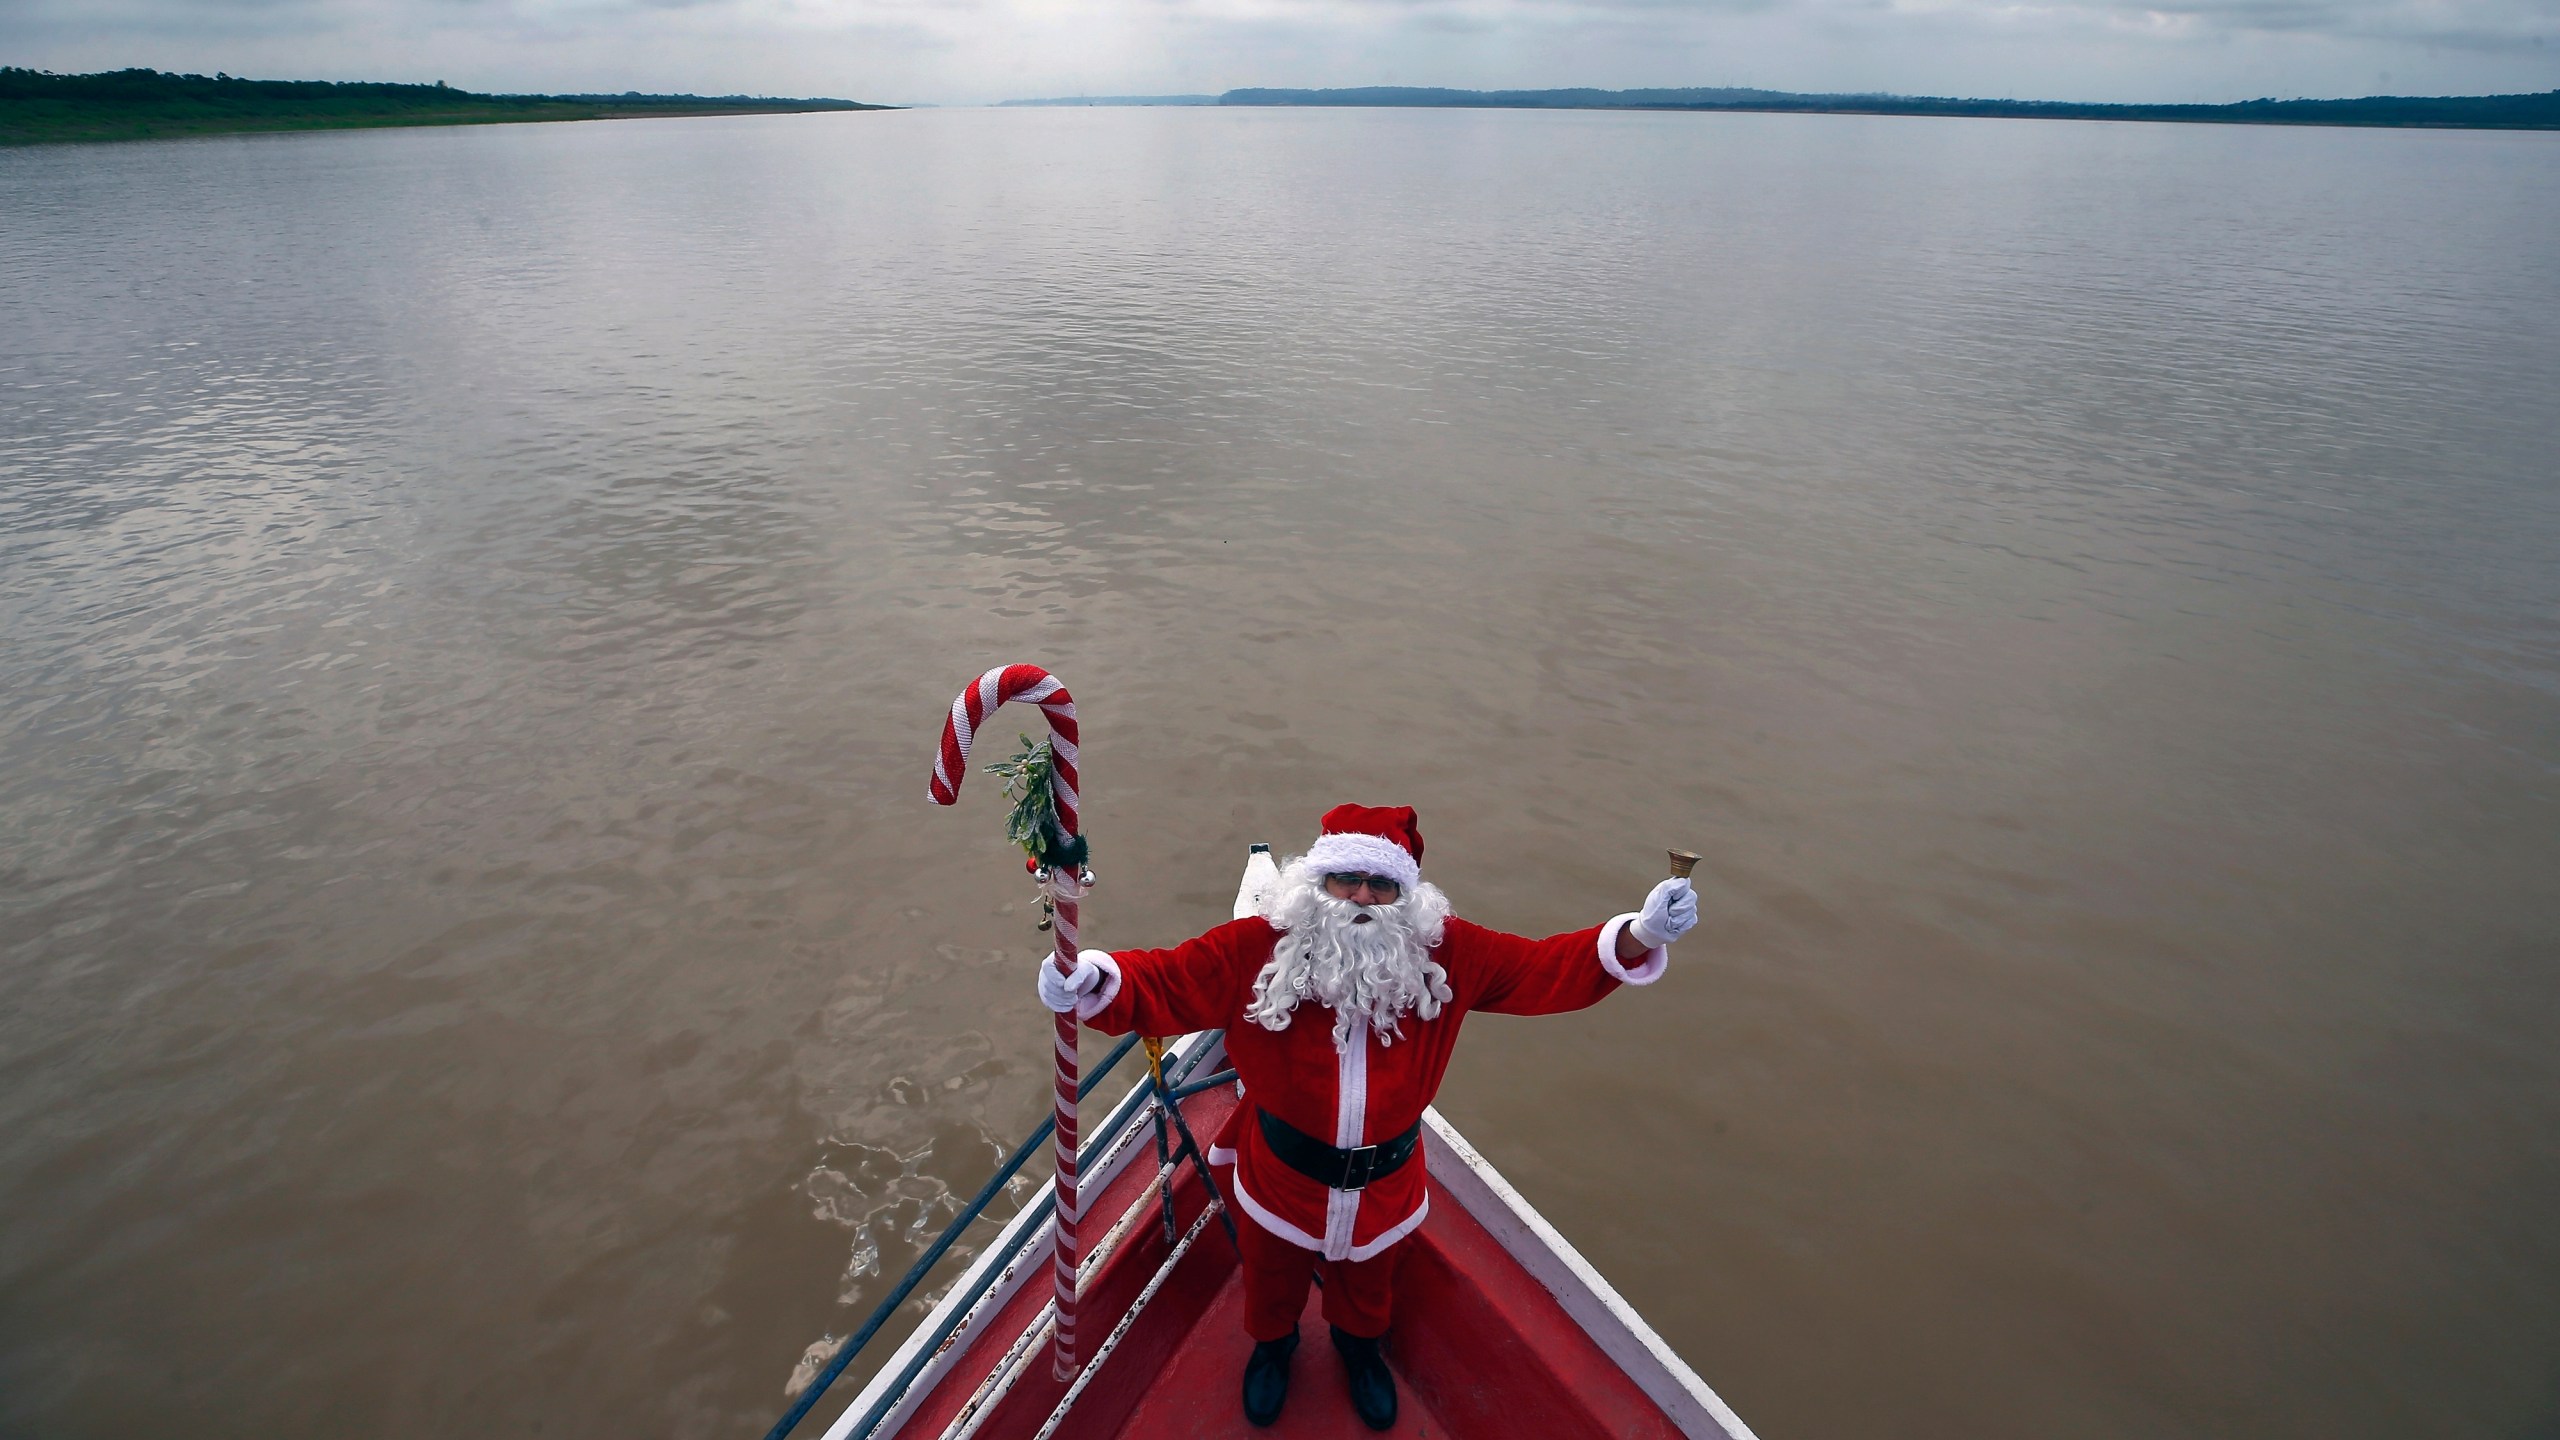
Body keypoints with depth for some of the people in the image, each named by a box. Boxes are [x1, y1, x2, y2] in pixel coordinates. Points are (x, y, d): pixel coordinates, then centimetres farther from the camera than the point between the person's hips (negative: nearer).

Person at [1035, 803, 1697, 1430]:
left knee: (1367, 1285, 32)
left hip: (1385, 1185, 2)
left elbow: (1546, 970, -15)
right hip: (1281, 1178, -1)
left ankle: (1360, 1344, 69)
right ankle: (1272, 1342, 67)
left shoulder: (1446, 953, -18)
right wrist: (1094, 979, -45)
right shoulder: (1259, 947, -25)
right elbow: (1164, 982, -25)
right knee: (1272, 1281, 30)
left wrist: (1634, 940, -29)